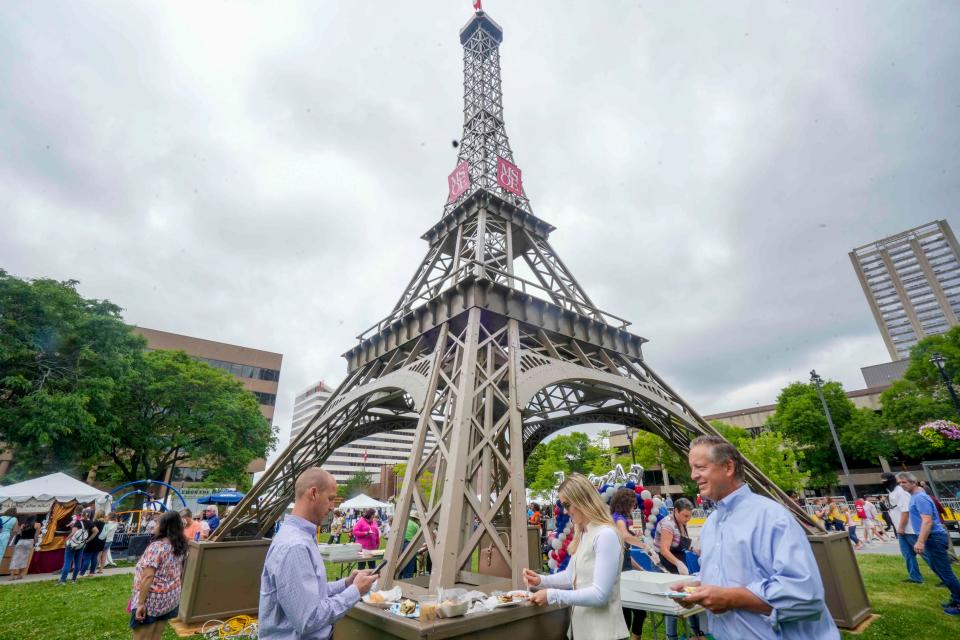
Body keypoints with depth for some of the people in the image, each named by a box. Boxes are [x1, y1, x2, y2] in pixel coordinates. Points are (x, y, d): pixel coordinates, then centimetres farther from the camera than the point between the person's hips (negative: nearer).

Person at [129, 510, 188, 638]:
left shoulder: (157, 546, -18)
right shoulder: (181, 546, 5)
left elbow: (148, 577, -23)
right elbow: (181, 574, 12)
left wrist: (140, 603, -19)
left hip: (152, 602, -7)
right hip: (171, 599, 7)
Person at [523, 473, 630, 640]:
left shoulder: (606, 535, -23)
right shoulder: (583, 534, 8)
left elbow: (600, 594, -25)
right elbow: (572, 575, 13)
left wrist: (552, 595, -24)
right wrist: (541, 580, -1)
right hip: (581, 625, 8)